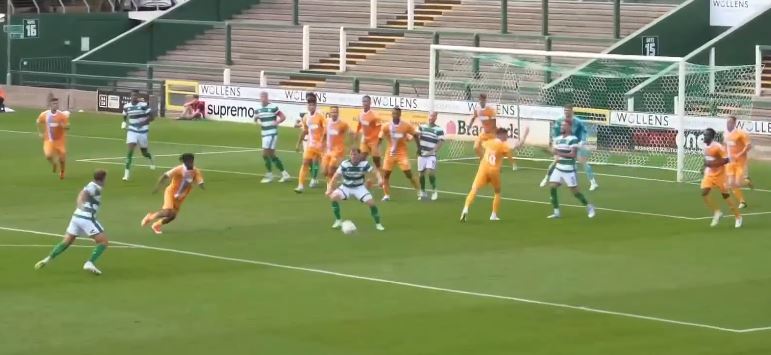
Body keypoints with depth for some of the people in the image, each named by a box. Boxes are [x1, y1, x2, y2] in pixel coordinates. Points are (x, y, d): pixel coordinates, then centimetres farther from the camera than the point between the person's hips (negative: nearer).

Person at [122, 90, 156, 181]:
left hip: (143, 132, -2)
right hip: (132, 131, 2)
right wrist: (124, 125, 3)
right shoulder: (126, 106, -1)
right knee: (130, 150, -16)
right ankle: (127, 172, -17)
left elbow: (152, 117, -11)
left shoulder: (144, 105, -14)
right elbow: (125, 117, 19)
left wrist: (143, 123, -25)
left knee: (144, 152, 13)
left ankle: (151, 160, 50)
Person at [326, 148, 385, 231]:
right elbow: (335, 177, -17)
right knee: (334, 197, -26)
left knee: (371, 202, -19)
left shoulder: (364, 164, -16)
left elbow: (375, 171, -14)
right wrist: (329, 188, -28)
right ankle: (338, 221, -8)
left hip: (359, 188, 0)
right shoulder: (344, 164, -18)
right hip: (346, 187, 0)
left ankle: (377, 224, 3)